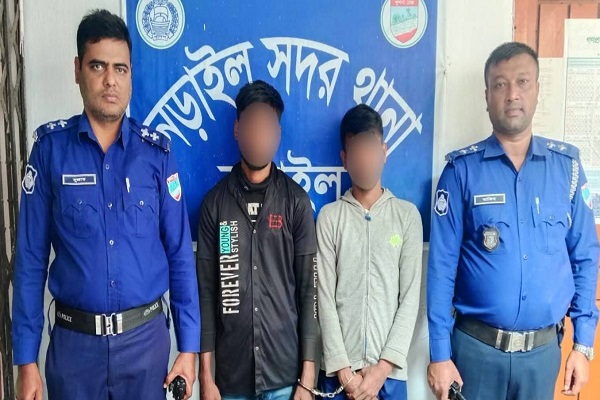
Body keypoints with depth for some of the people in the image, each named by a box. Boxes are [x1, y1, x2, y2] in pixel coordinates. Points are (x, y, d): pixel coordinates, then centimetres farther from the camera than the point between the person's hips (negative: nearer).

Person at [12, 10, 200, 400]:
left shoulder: (156, 151, -4)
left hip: (146, 336, 1)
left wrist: (189, 346, -2)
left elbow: (180, 255, -2)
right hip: (74, 340, 0)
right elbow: (31, 259, -2)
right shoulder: (50, 147, -6)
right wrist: (26, 358, -2)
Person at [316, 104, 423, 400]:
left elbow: (410, 298, -2)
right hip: (338, 370, 0)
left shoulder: (407, 215, 2)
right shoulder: (329, 217, 1)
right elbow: (325, 297, -3)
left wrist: (383, 367, -9)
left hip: (389, 371, 0)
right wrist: (344, 370, -9)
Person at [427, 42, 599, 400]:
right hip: (476, 346, -2)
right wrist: (440, 352, -8)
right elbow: (442, 265, -8)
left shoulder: (567, 165, 0)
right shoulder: (462, 169, -8)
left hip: (544, 348, 3)